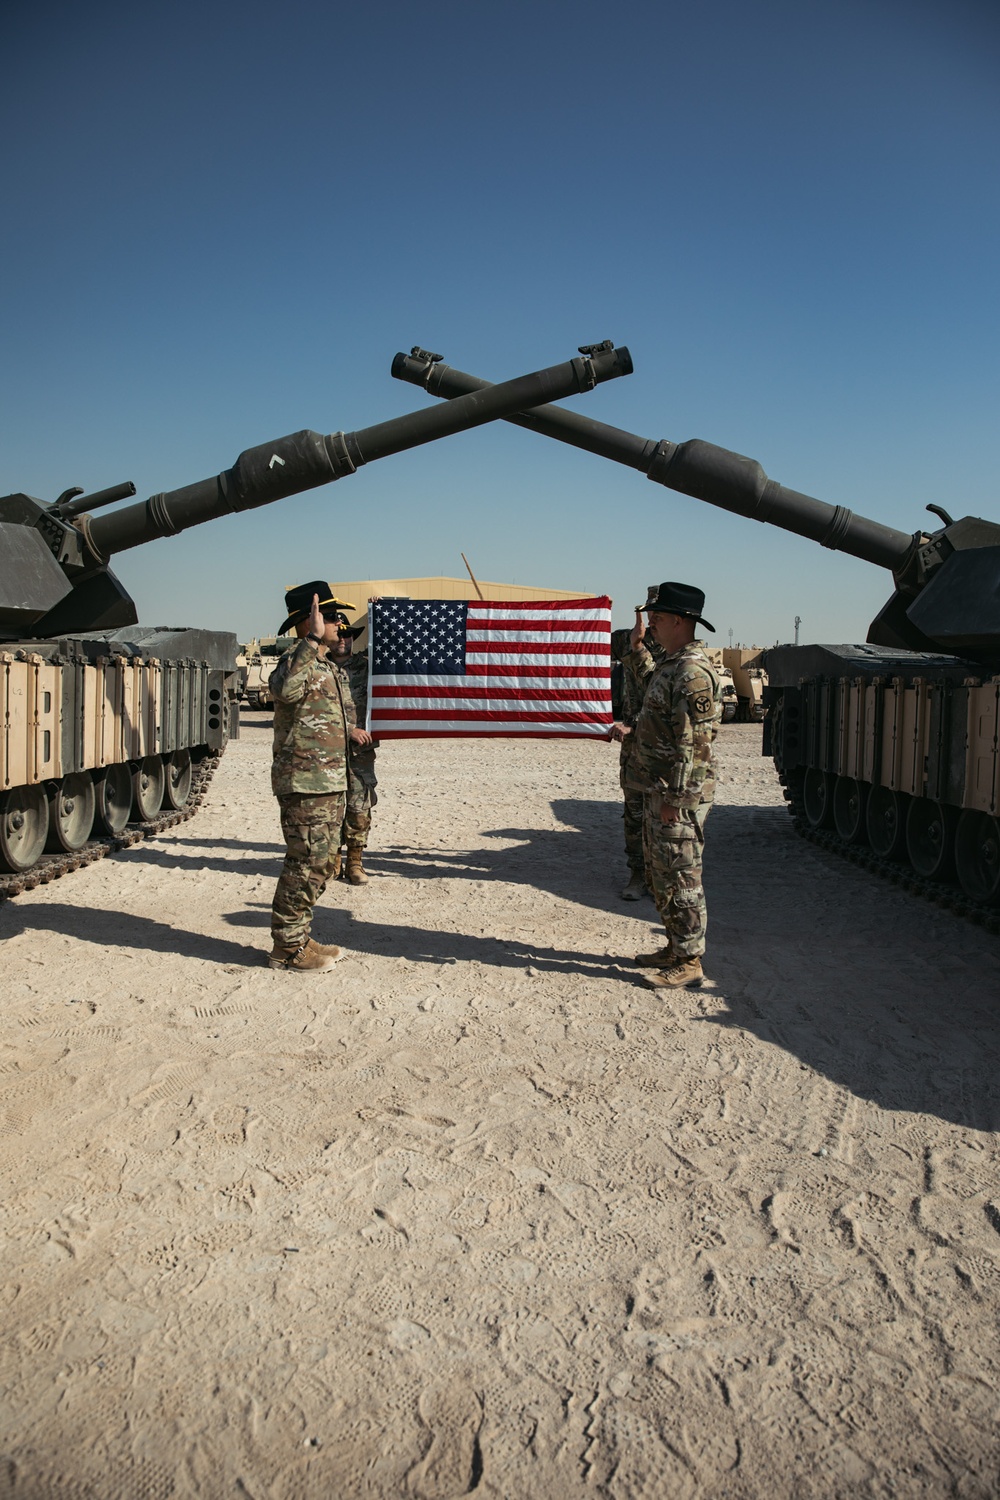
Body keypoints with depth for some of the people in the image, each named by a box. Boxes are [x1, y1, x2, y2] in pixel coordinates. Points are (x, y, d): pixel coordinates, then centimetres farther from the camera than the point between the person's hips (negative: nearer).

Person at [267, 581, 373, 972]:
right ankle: (287, 948, 4)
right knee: (306, 865, -6)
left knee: (322, 863, 15)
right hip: (304, 783, -10)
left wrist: (348, 730, 15)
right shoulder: (297, 661, -13)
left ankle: (299, 938, 25)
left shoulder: (332, 668, 17)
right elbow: (285, 689, -39)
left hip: (332, 783, 10)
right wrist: (313, 639, -36)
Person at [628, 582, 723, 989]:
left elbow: (693, 744, -23)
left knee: (680, 878, -3)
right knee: (660, 875, 18)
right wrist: (637, 655, 38)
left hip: (679, 795, -10)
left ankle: (689, 962, 6)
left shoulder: (692, 673, -20)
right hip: (657, 789, 10)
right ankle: (675, 948, 29)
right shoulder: (670, 665, 12)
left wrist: (675, 798, -22)